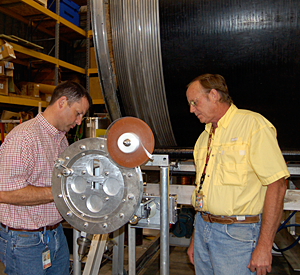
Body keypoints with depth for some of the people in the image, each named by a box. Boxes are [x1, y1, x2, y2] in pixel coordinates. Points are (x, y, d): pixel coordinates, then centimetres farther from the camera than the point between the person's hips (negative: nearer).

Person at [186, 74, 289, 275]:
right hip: (203, 229, 7)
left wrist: (264, 246, -18)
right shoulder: (204, 137, 13)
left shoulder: (253, 124, -10)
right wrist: (195, 238, 16)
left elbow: (276, 184, -15)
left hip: (236, 234, -6)